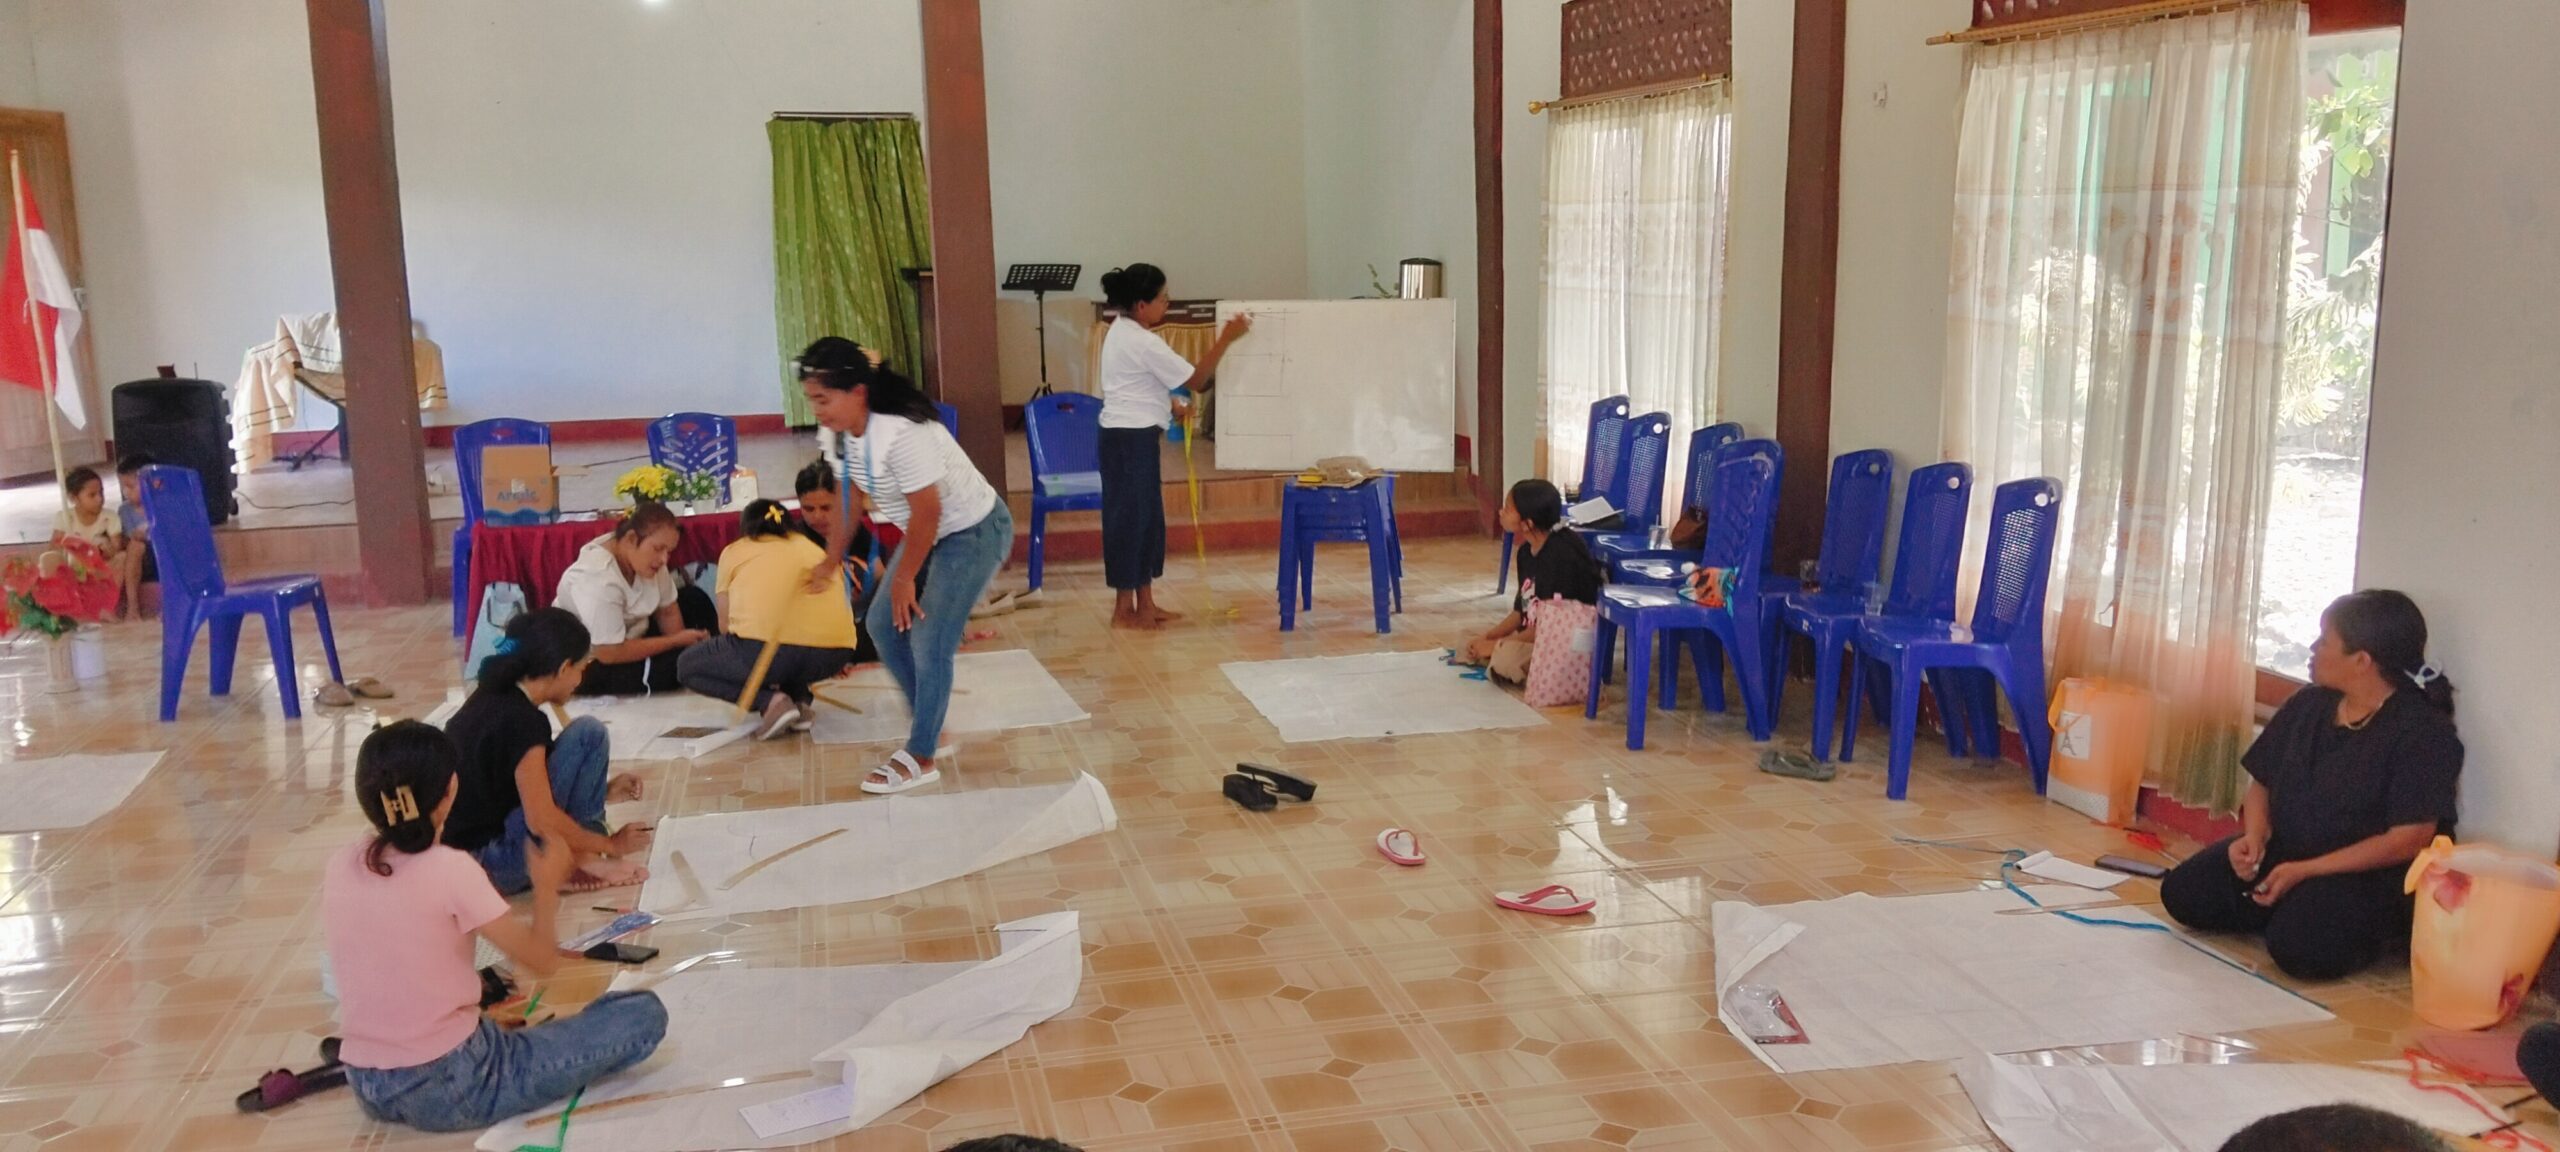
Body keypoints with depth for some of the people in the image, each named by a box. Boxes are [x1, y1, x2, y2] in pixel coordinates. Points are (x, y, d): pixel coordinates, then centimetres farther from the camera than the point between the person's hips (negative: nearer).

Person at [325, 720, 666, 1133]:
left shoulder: (338, 870, -1)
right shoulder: (450, 870, -19)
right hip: (450, 1088, -7)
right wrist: (548, 886, 6)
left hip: (368, 1089, 7)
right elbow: (543, 960, -11)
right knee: (645, 1013, -4)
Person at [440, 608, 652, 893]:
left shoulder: (494, 696, 8)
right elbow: (542, 822, -21)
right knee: (588, 734, -10)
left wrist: (601, 791, 20)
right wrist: (611, 844, -7)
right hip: (496, 867, -9)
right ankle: (585, 859, -2)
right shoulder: (522, 720, -20)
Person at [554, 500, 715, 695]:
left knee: (695, 600, 5)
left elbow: (668, 611, -3)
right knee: (673, 665, -27)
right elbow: (610, 653, -33)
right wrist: (677, 641, -26)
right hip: (591, 665, -9)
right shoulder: (597, 579, -36)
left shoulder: (645, 555, -13)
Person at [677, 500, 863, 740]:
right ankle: (802, 700, 12)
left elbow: (726, 624, 24)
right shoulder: (813, 548, 29)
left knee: (687, 665, 23)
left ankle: (770, 701, 1)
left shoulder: (733, 551, 20)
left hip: (767, 647, -4)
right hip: (834, 652, 4)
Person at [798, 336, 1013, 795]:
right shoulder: (842, 433, -5)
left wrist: (904, 578, -16)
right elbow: (847, 495, 10)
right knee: (882, 625, 10)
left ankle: (921, 758, 7)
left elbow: (927, 513, -27)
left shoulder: (901, 434, -33)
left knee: (929, 643, -8)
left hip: (973, 532, -9)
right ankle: (928, 727, 26)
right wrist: (833, 558, 13)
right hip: (930, 532, 9)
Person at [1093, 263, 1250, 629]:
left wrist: (1170, 405, 15)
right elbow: (1196, 380, -17)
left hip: (1127, 434, 11)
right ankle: (1124, 609, 3)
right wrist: (1226, 339, -15)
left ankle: (1145, 603, 20)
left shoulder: (1121, 331, 12)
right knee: (1129, 516, -4)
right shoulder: (1144, 343, -19)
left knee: (1146, 516, 14)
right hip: (1132, 438, -11)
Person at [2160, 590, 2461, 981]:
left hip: (2369, 875, -6)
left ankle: (2372, 929, 0)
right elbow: (2262, 782, 14)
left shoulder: (2422, 732, -15)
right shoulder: (2308, 706, 7)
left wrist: (2305, 871, -22)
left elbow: (2410, 840, -20)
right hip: (2282, 852, 6)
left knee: (2299, 946, -32)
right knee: (2182, 893, -13)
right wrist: (2255, 836, -9)